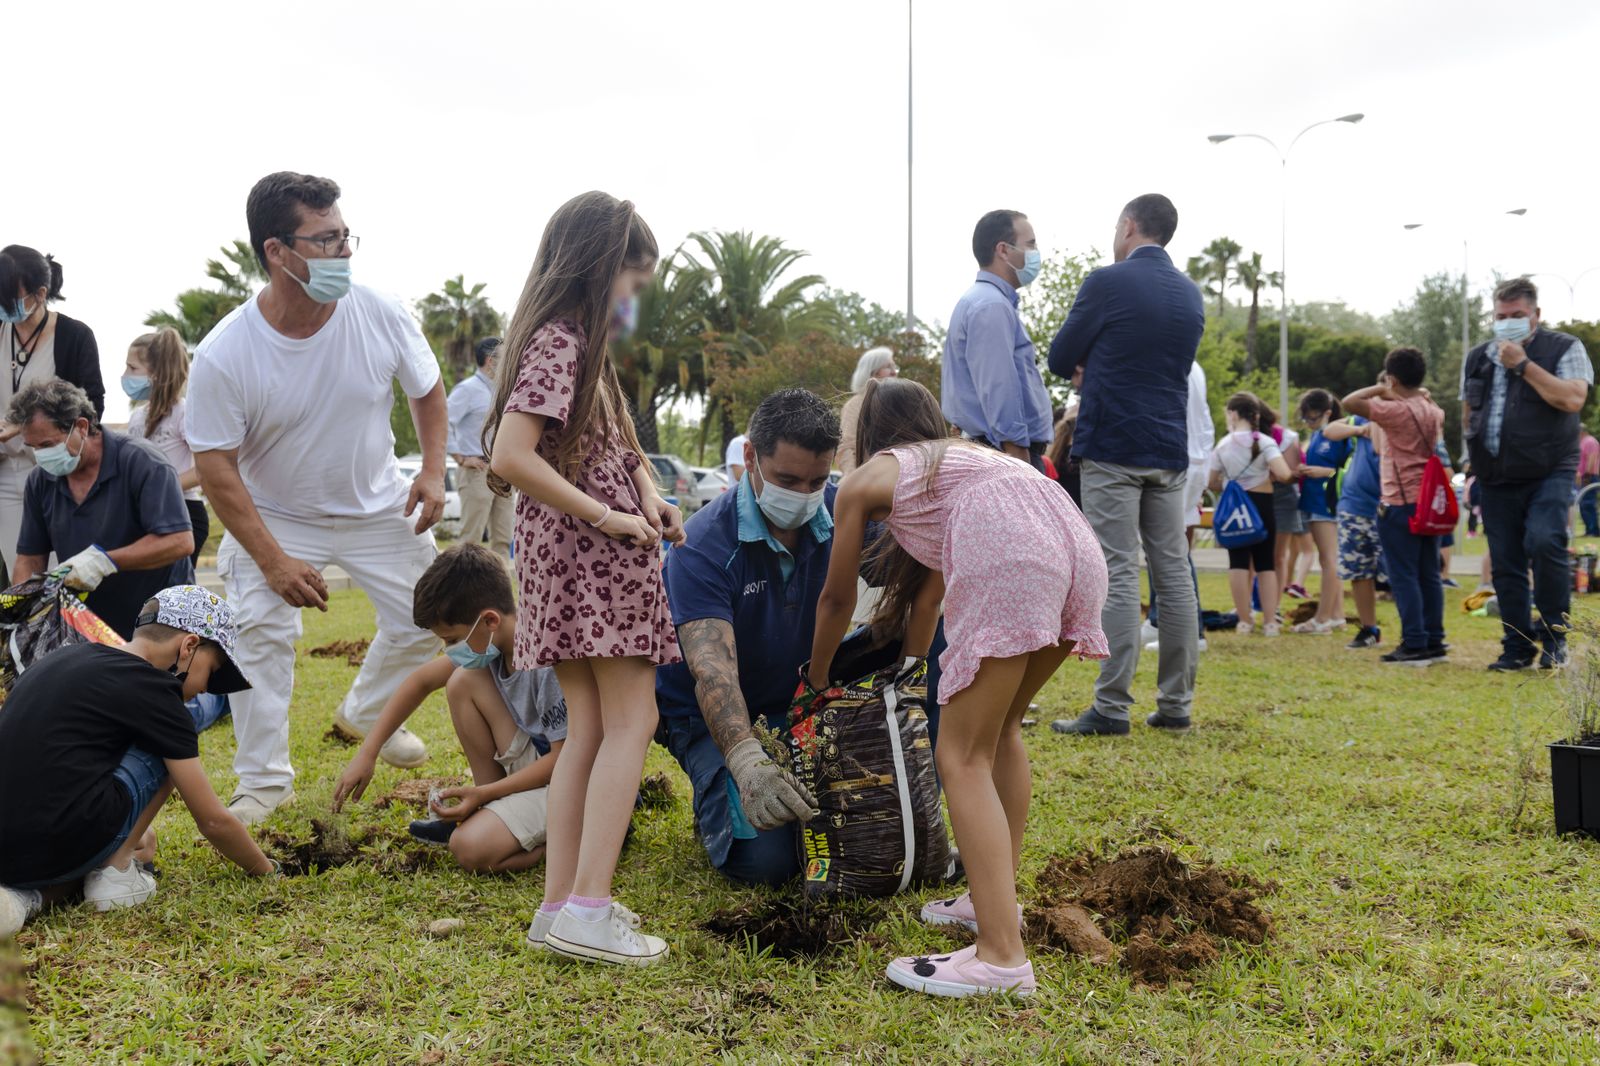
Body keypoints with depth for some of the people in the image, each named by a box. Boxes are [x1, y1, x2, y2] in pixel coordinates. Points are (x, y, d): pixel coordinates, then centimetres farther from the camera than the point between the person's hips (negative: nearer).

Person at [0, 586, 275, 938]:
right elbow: (213, 821, 1)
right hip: (57, 849, -8)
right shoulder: (150, 689, -3)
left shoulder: (65, 658, 20)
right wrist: (267, 871, 19)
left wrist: (133, 828, 47)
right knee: (200, 709, 6)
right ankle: (114, 871, 5)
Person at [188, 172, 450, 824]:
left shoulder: (382, 316, -19)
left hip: (379, 507, 3)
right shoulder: (224, 355, -26)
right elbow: (216, 469, -20)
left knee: (422, 621, 7)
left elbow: (426, 390, 1)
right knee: (259, 634, -14)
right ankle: (264, 780, 3)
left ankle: (365, 715, 36)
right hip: (274, 516, -2)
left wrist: (433, 470, -12)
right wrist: (272, 559, -25)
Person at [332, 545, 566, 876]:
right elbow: (421, 680, 10)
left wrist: (483, 793, -20)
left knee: (471, 848, -25)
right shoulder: (491, 641, -3)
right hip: (537, 760, 8)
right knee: (461, 682, -4)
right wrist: (367, 753, 6)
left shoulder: (550, 662, -28)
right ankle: (491, 814, 5)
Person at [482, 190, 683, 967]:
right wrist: (609, 517, -18)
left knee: (589, 730, 9)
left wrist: (646, 492, 1)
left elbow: (611, 439, 22)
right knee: (630, 723, -8)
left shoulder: (577, 342, 17)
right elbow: (510, 456, -24)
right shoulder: (559, 344, -14)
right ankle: (590, 909, -10)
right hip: (588, 552, -10)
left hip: (573, 556, 10)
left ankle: (559, 905, 10)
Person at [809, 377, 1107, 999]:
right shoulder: (964, 456, 41)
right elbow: (928, 594, 48)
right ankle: (996, 897, 32)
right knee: (1000, 728, 24)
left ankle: (1002, 956, -8)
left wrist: (816, 680, 50)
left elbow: (838, 601, 33)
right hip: (1079, 545, 7)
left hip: (1008, 560, -7)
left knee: (962, 757, -1)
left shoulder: (863, 481, 24)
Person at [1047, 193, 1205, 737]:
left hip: (1113, 449, -6)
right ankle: (1176, 703, 12)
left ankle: (1112, 707, -5)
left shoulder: (1107, 283, -8)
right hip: (1170, 451, 6)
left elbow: (1059, 359, -2)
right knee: (1174, 573, 7)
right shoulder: (1190, 294, 12)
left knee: (1118, 576, -6)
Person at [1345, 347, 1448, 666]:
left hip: (1401, 504, -8)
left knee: (1403, 576, -5)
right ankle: (1434, 642, 14)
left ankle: (1414, 645, -7)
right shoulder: (1434, 411, 10)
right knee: (1429, 575, 11)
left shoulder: (1396, 411, -14)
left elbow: (1349, 403, -19)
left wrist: (1378, 390, -6)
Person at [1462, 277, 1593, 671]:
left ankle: (1555, 635, -7)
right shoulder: (1477, 358, 15)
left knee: (1544, 542, -24)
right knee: (1505, 565, 5)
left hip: (1548, 474, -5)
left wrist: (1523, 365, -15)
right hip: (1496, 481, 5)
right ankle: (1517, 648, 14)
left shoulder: (1564, 348, 0)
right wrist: (1478, 455, 12)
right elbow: (1467, 412, 24)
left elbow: (1573, 399, -15)